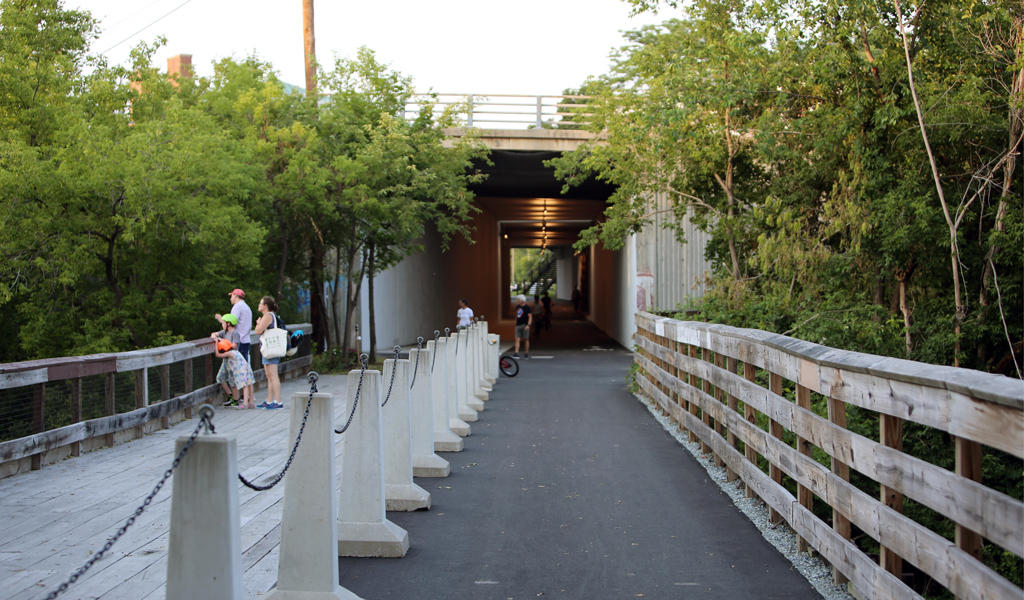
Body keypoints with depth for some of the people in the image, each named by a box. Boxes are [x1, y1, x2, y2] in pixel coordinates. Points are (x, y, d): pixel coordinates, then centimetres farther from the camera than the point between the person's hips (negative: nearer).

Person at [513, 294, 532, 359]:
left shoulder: (527, 307, -6)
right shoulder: (517, 306, 13)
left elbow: (530, 316, -11)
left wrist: (528, 325, -20)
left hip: (525, 325, -5)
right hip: (518, 325, 5)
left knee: (526, 339, 2)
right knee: (517, 339, -6)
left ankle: (527, 353, 11)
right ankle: (516, 353, -12)